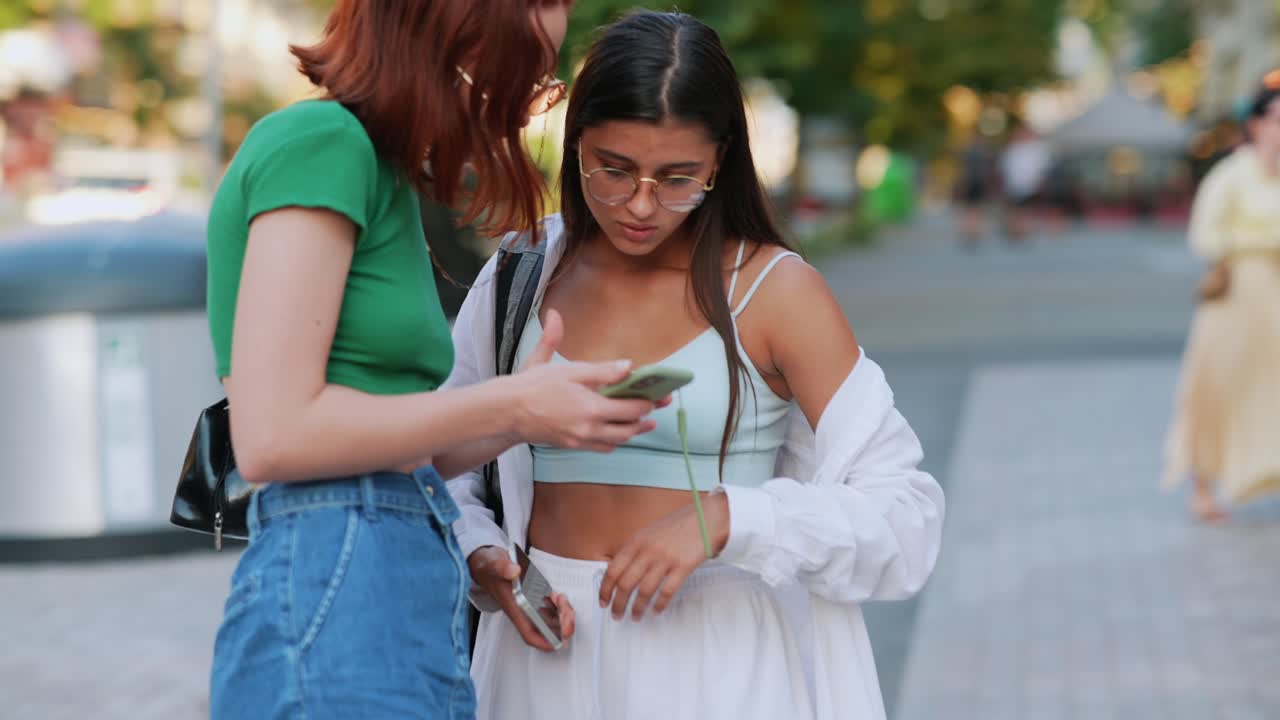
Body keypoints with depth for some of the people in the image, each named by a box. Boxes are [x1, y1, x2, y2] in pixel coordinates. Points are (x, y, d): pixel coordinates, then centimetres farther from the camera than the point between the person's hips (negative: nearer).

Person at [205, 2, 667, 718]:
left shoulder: (383, 174, 17)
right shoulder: (319, 141, -10)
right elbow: (273, 436, -18)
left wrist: (528, 413, 4)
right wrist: (510, 407, -12)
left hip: (415, 595, 9)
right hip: (335, 589, -9)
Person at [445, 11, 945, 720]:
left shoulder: (774, 290, -8)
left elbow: (906, 518, -12)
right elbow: (442, 470, 13)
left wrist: (726, 517, -25)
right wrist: (482, 560, -7)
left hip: (721, 661, -3)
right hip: (552, 655, 3)